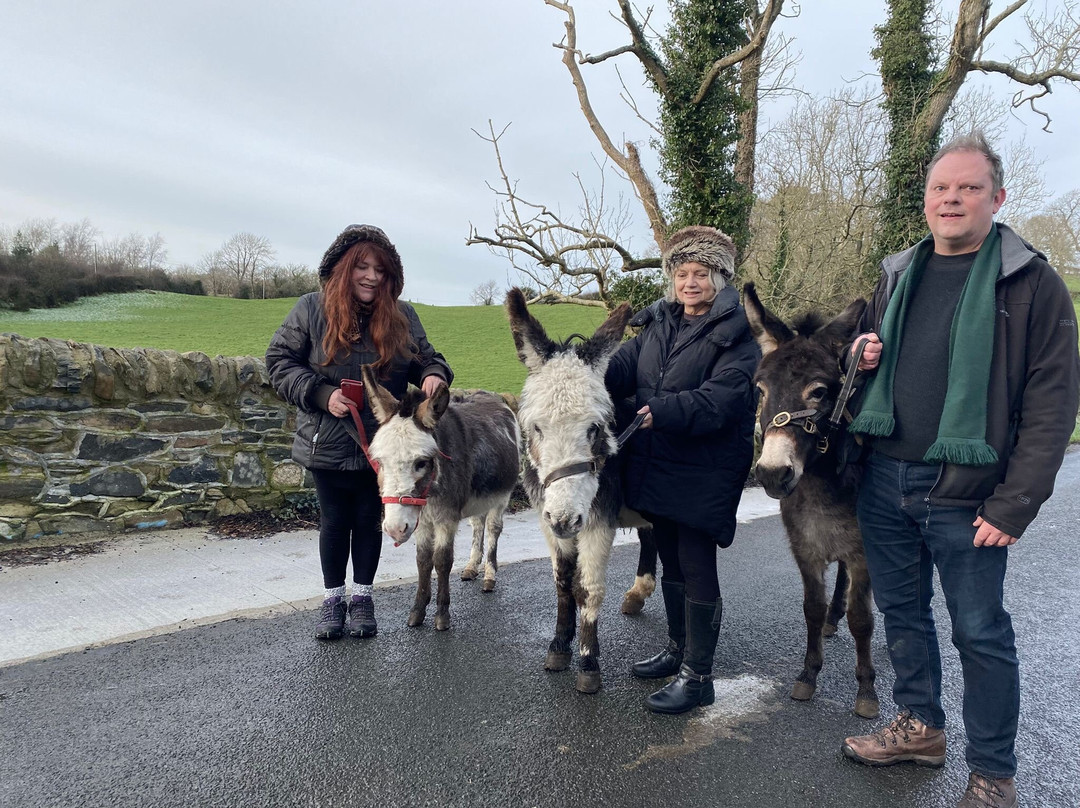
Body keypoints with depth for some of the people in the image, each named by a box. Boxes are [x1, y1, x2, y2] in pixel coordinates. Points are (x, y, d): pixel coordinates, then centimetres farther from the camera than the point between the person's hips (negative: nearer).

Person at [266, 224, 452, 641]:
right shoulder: (311, 310, -8)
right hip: (329, 445, -1)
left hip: (382, 446, 1)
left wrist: (433, 374, -18)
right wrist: (322, 394, -20)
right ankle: (333, 597, 32)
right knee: (334, 522, 14)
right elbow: (279, 361, -6)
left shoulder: (402, 316, -1)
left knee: (370, 521, 14)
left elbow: (427, 357, 8)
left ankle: (362, 596, 33)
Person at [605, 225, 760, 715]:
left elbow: (721, 399, -23)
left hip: (704, 470, -7)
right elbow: (622, 368, 1)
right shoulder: (657, 323, 10)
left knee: (696, 567, 0)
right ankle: (678, 649, 38)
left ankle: (697, 675, 15)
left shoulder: (738, 333, -11)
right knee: (670, 560, 19)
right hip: (654, 467, 7)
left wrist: (662, 410, -35)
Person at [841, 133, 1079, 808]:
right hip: (885, 480, 6)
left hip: (965, 495, -5)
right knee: (902, 611, 18)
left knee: (981, 633, 6)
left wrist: (1014, 505, -16)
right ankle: (920, 726, 39)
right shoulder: (897, 276, 10)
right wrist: (864, 356, -1)